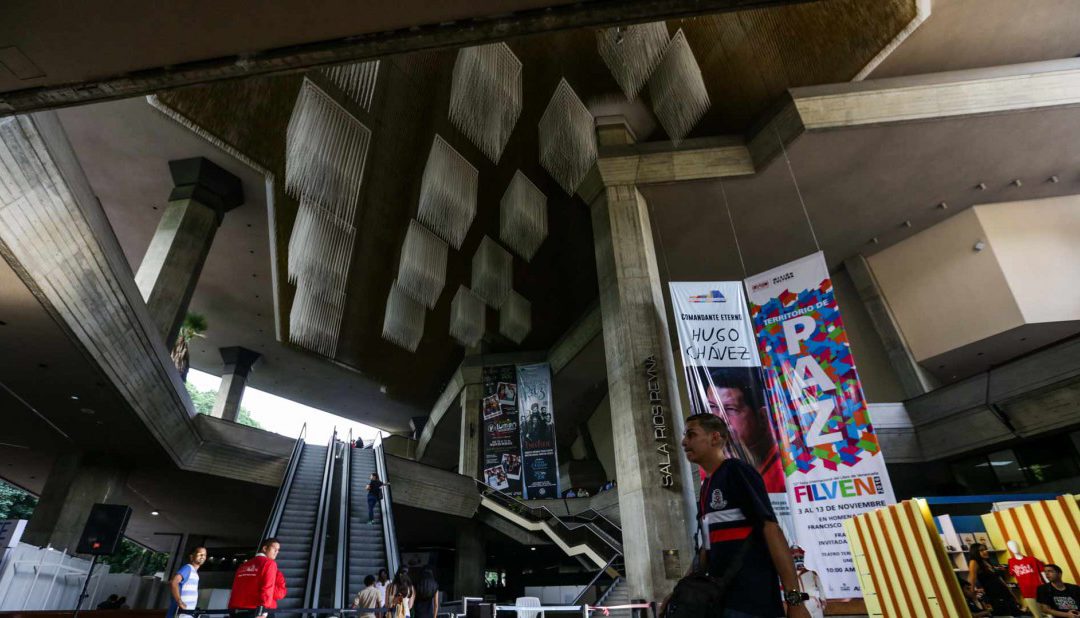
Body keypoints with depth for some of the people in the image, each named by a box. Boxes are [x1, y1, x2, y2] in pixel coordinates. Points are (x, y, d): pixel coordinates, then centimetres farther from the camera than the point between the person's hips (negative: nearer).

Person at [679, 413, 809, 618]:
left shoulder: (737, 471, -10)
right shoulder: (706, 487, 13)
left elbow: (770, 528, -17)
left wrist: (794, 599, -21)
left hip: (752, 601, -8)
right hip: (719, 598, 8)